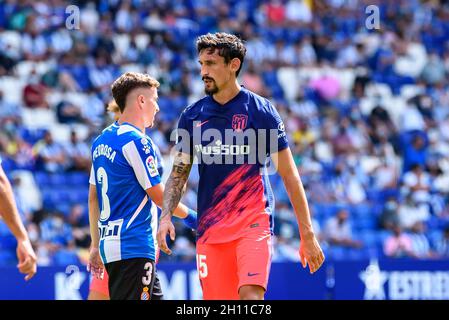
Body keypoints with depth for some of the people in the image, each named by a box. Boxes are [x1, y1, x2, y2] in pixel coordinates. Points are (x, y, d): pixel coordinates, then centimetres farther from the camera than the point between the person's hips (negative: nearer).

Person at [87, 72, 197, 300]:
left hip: (110, 244, 9)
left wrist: (96, 245, 21)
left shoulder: (101, 141, 13)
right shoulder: (136, 141, -13)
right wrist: (190, 215, 6)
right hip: (134, 249, -9)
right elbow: (159, 196, -9)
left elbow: (93, 197, 17)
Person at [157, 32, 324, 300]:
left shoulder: (260, 110, -3)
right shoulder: (192, 116, 8)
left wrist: (307, 234, -3)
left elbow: (289, 175, -1)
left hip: (254, 222, -4)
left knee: (251, 295, -23)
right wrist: (166, 216, -3)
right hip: (209, 227, 4)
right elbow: (179, 172, 14)